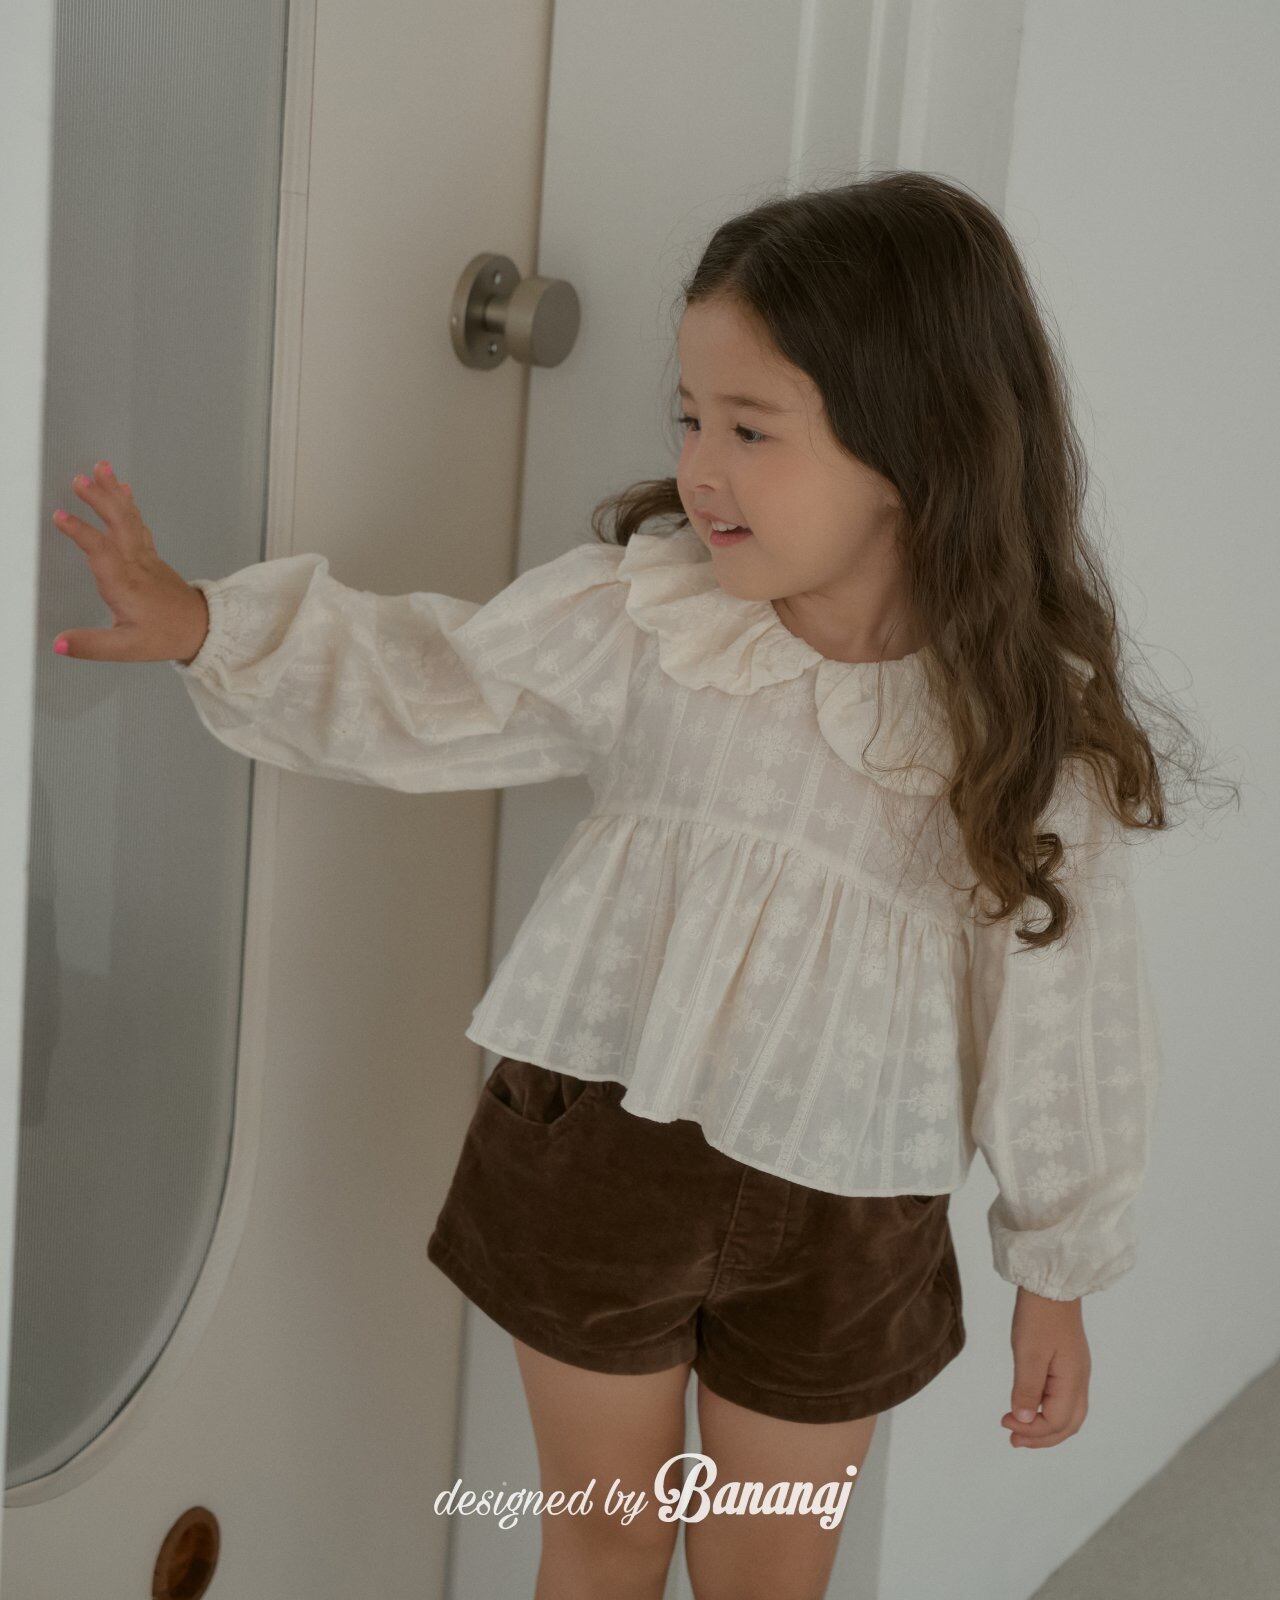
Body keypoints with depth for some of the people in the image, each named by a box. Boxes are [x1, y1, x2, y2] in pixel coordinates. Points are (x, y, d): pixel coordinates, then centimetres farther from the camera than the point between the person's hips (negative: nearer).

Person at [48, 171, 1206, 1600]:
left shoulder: (1034, 719, -14)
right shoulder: (634, 608, -12)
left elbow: (1062, 998, -7)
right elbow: (432, 693, -2)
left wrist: (1058, 1271, 0)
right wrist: (211, 625, -13)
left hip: (845, 1223, -1)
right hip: (602, 1145, 1)